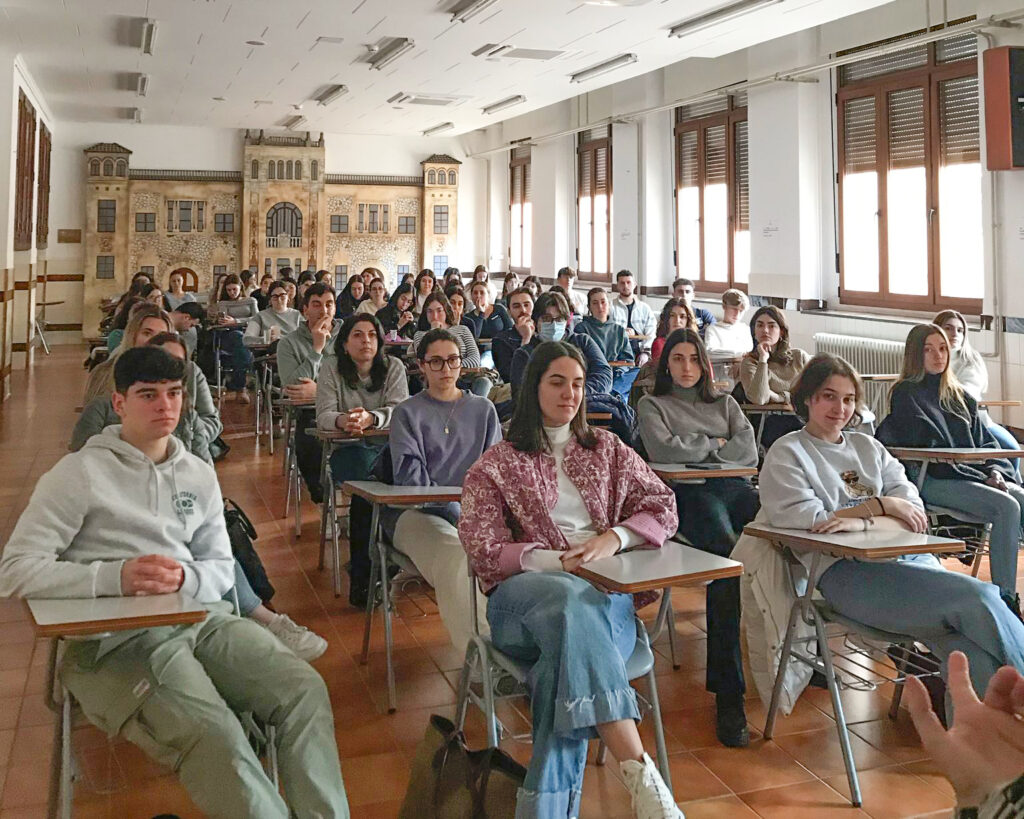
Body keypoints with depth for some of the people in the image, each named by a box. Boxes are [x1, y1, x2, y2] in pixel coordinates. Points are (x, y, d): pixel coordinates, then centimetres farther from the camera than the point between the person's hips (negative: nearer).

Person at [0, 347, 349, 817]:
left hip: (202, 618, 5)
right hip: (115, 639, -5)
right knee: (212, 733, -31)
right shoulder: (80, 473, 1)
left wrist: (184, 578, -9)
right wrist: (116, 576, -20)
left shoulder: (199, 475, 16)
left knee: (305, 689, -17)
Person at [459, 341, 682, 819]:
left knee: (567, 656, -36)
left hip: (605, 593, 2)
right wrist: (560, 561, -14)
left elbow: (663, 509, 14)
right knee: (569, 600, -40)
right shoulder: (496, 466, 14)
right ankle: (639, 771, -50)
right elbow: (485, 552, 1)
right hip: (524, 595, -2)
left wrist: (613, 538, -8)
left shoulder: (606, 450, 22)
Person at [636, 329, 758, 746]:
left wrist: (698, 449, 7)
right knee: (727, 555, -37)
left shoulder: (725, 403, 32)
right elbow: (666, 451, 1)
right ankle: (728, 694, -38)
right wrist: (714, 445, 12)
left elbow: (748, 451, 15)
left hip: (736, 487, 5)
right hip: (690, 493, -4)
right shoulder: (652, 406, 22)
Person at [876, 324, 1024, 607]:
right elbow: (928, 448, -9)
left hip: (974, 475, 7)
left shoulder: (958, 396, 22)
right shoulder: (906, 394, 0)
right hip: (932, 481, -7)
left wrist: (996, 471, -1)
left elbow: (984, 440, 19)